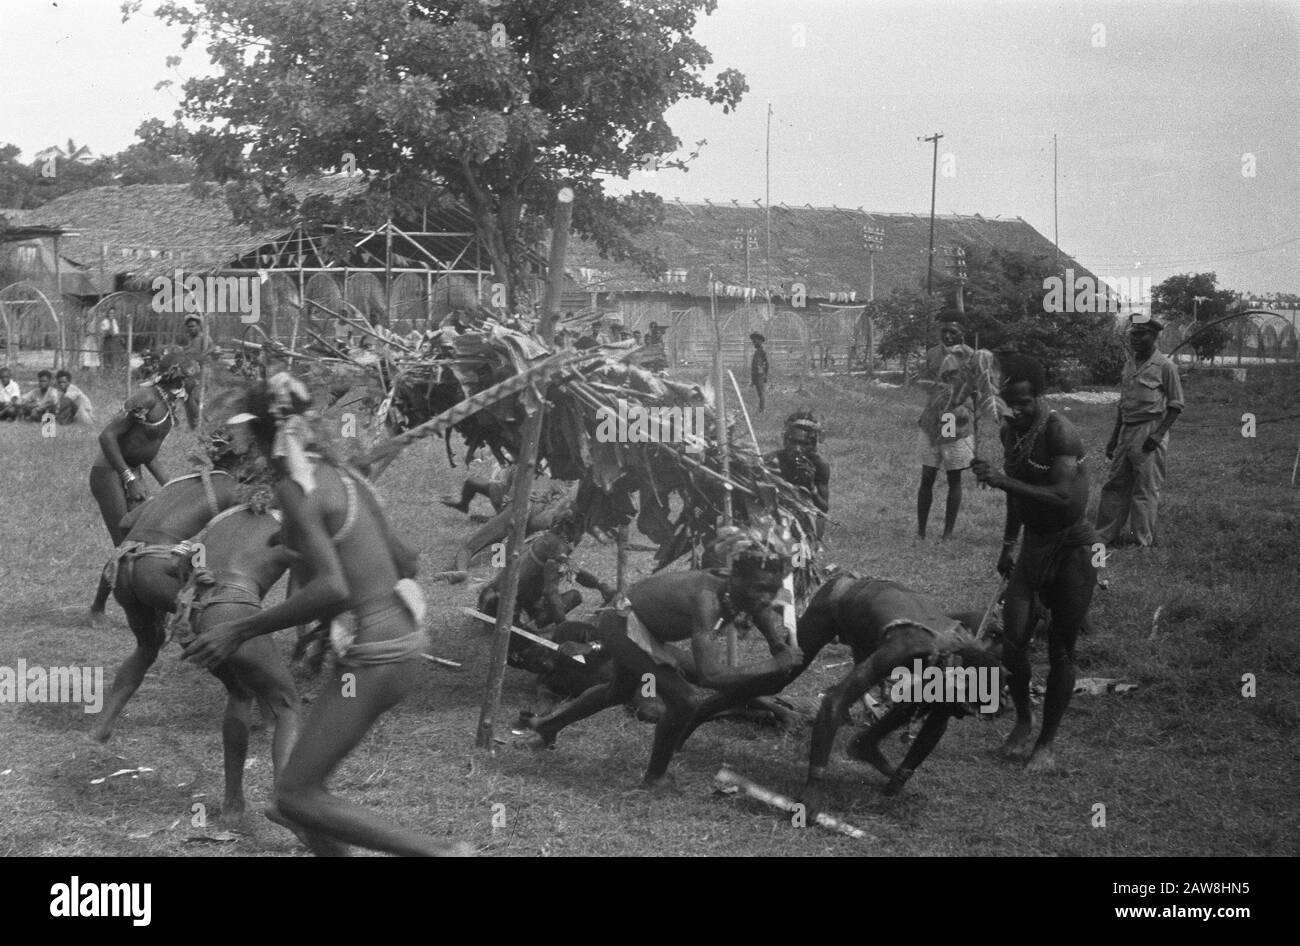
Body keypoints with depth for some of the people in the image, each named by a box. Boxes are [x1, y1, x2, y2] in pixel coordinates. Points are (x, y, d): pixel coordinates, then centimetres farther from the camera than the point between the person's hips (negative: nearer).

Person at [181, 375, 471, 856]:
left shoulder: (295, 488, -14)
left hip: (373, 656, -9)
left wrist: (241, 630, -21)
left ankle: (437, 851, -6)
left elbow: (332, 588, -26)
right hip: (404, 640, 9)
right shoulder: (341, 473, 10)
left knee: (296, 796, -3)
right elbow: (404, 560, 16)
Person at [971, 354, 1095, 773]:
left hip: (1071, 547, -6)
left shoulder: (1060, 432, -18)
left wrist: (1003, 482, -32)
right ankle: (1023, 719, 15)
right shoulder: (1010, 432, 6)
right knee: (1014, 636, -8)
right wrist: (1008, 545, 23)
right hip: (1033, 545, 6)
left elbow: (1064, 496, -29)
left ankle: (1046, 743, 10)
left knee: (1061, 649, 0)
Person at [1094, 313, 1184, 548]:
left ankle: (1144, 541, 8)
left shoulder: (1165, 366, -8)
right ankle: (1106, 535, 17)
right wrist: (1114, 438, 18)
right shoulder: (1129, 363, 12)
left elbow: (1176, 406, -6)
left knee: (1146, 489, 0)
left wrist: (1158, 434, -16)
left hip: (1150, 433, -7)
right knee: (1116, 484, 9)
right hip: (1126, 430, 7)